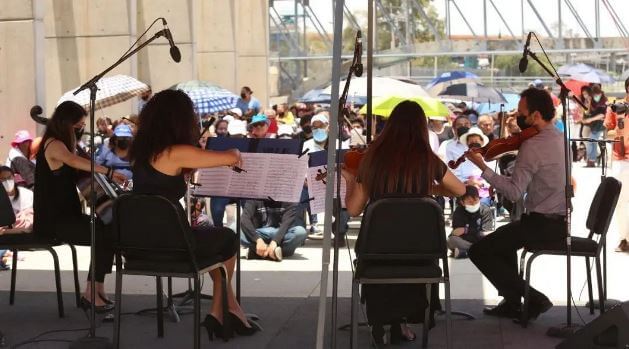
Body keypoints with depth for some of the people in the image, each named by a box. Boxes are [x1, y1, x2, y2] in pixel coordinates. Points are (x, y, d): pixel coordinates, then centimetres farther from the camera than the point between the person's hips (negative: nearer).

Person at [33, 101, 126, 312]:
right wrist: (109, 172, -44)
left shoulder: (61, 144, 18)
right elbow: (75, 161, -36)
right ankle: (91, 293, -11)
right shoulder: (53, 144, -15)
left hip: (63, 214, 10)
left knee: (107, 230, -7)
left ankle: (96, 291, -4)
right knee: (105, 236, -22)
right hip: (52, 219, -10)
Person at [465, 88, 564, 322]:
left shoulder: (533, 145, -19)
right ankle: (512, 303, 26)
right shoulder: (562, 139, 8)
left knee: (478, 251, -1)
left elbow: (514, 192, -23)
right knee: (503, 238, 32)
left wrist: (483, 168, -19)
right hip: (563, 223, 9)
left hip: (543, 227, -9)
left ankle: (532, 299, -1)